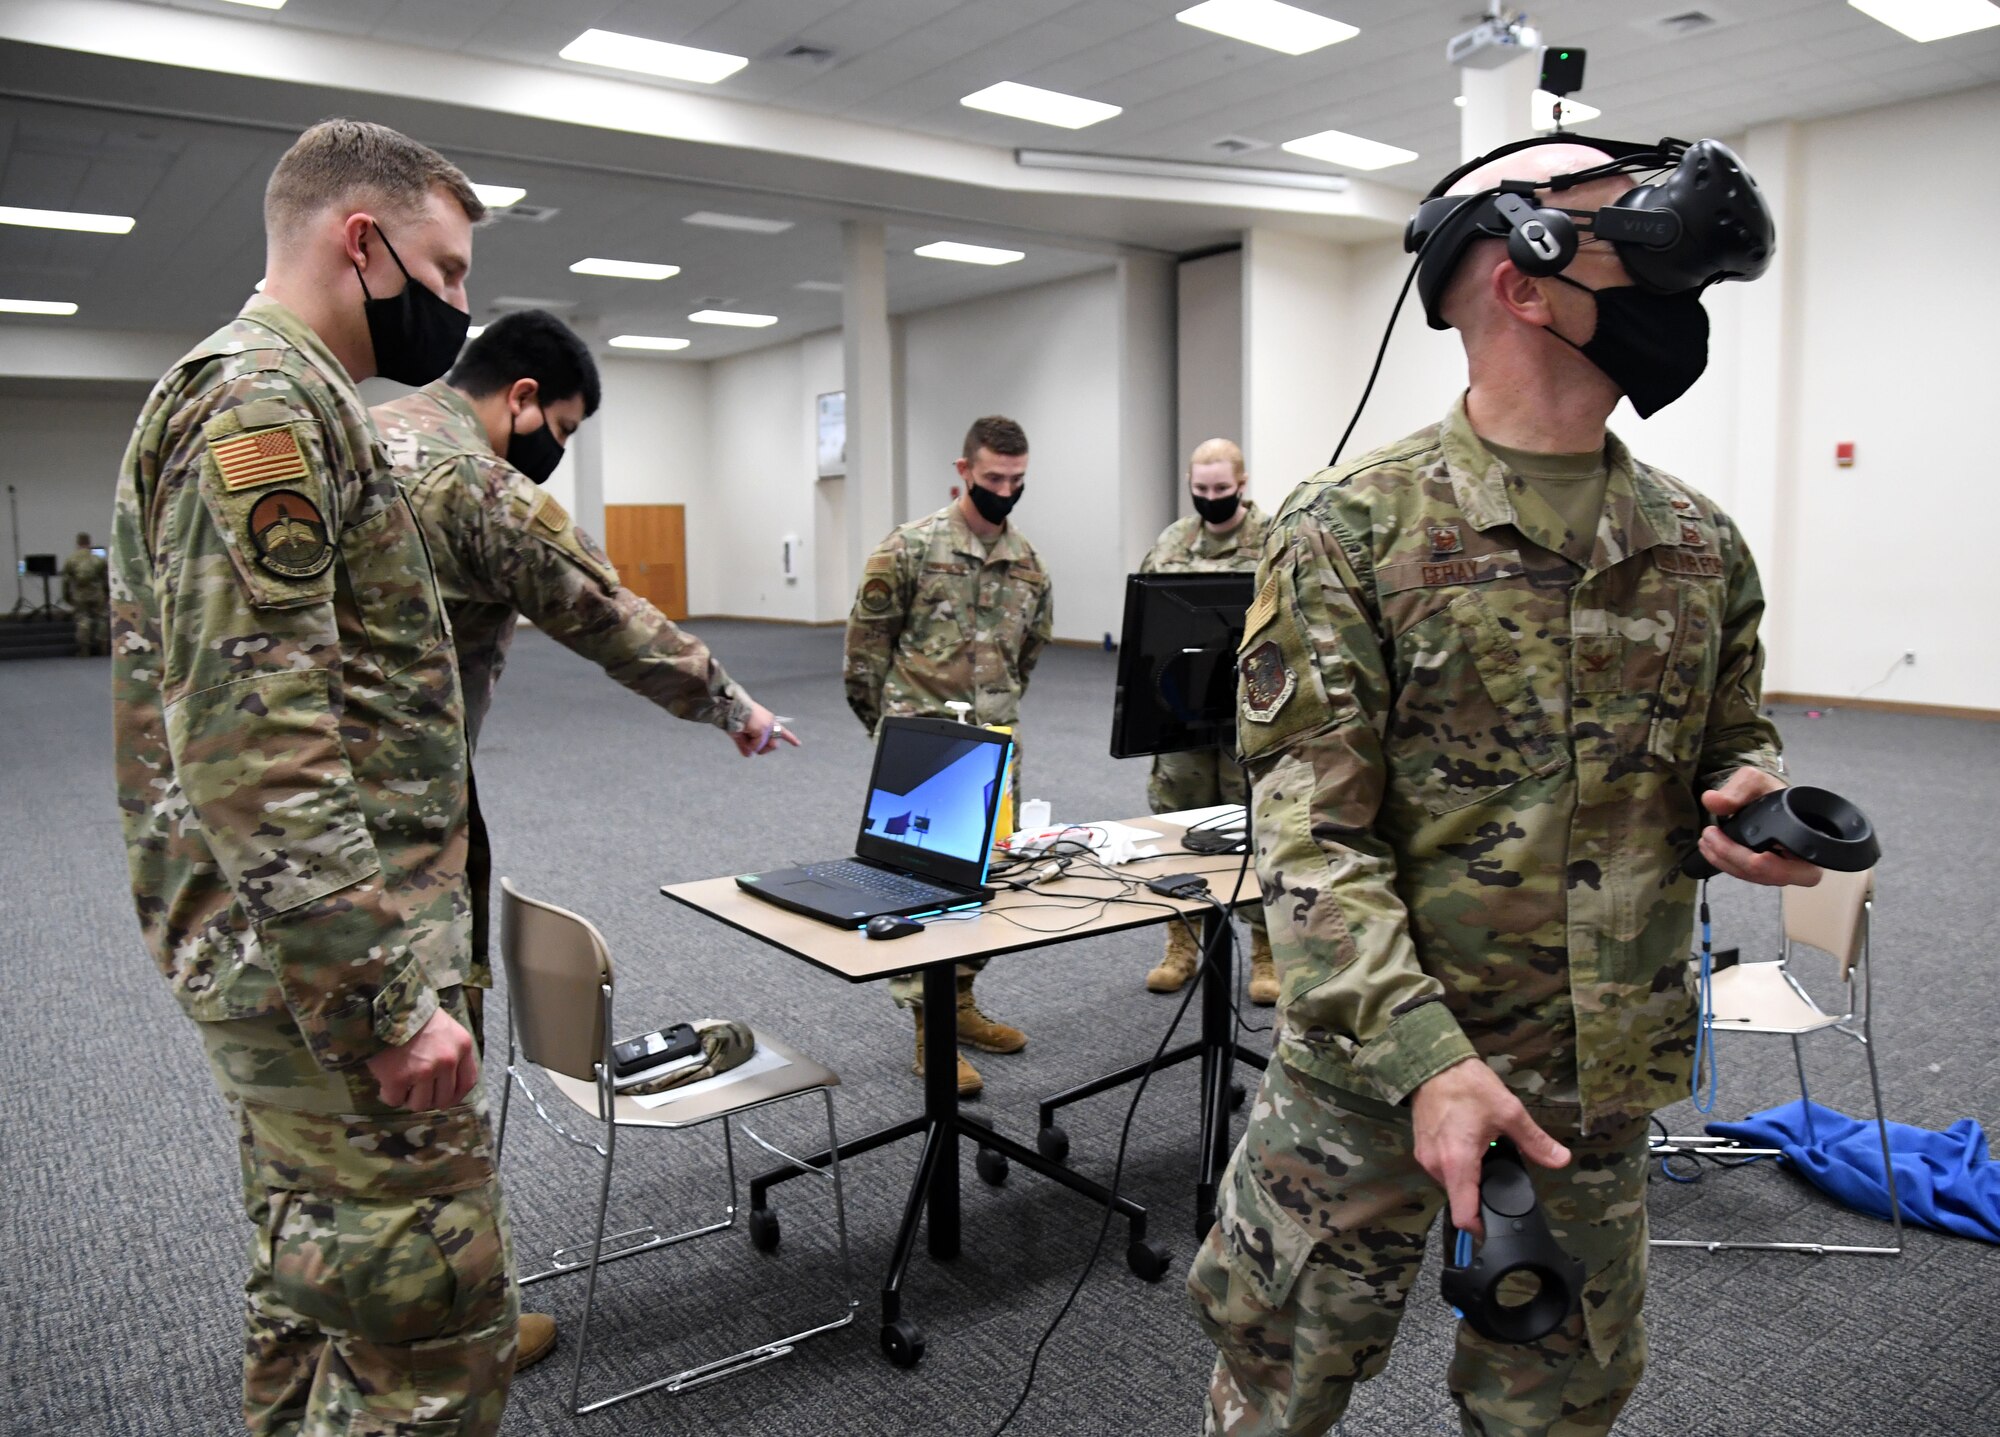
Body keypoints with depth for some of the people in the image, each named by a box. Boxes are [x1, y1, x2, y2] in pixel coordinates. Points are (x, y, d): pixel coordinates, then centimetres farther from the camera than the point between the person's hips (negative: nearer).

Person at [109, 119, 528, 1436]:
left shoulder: (281, 402, 18)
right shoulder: (260, 402, -15)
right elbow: (251, 742, -25)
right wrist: (389, 995, -24)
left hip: (301, 963, 11)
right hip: (333, 967, -11)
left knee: (316, 1300, 21)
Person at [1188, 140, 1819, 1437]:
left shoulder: (1701, 543, 5)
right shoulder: (1352, 527, -11)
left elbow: (1734, 743, 18)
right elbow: (1311, 829, -15)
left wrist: (1753, 801, -7)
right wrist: (1424, 1057, -24)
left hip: (1604, 1082, 5)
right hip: (1368, 1061, -4)